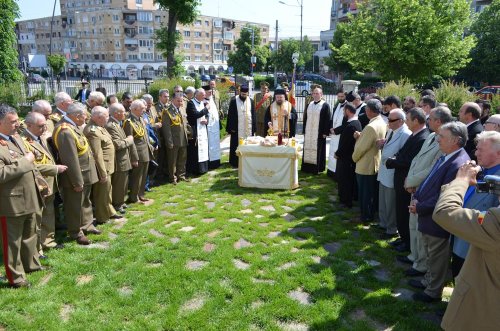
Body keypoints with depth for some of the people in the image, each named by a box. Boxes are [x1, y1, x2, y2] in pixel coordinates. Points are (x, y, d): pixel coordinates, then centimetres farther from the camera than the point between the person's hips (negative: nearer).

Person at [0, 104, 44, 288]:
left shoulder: (16, 137, 9)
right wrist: (25, 161, -24)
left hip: (29, 199, 9)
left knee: (30, 235, 23)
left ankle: (31, 264, 41)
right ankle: (15, 277, 22)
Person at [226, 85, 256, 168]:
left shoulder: (250, 101, 6)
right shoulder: (234, 101, -4)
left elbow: (253, 115, 10)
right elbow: (230, 115, -4)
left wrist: (253, 127, 6)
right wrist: (231, 127, -8)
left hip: (248, 128, 3)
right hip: (237, 128, -3)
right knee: (236, 145, 1)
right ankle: (235, 162, 11)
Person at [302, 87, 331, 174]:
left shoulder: (325, 105, -5)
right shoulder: (309, 104, 12)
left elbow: (327, 120, -9)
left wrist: (325, 132, -13)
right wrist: (304, 130, 10)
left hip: (319, 133, -6)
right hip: (308, 132, 6)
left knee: (318, 150, -1)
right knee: (307, 149, 9)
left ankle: (318, 168, 6)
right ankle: (307, 167, 17)